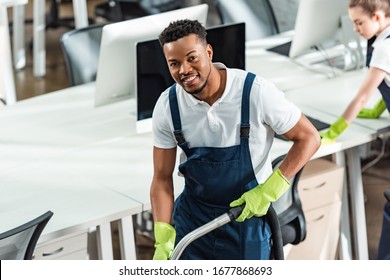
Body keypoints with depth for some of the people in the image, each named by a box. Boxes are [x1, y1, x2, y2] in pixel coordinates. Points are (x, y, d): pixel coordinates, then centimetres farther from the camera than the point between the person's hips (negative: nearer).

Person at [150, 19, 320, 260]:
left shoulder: (256, 92, -22)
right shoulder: (167, 106, -11)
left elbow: (309, 138, -12)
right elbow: (162, 178, -5)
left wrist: (268, 191, -19)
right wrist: (163, 240, -14)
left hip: (248, 213, -2)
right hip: (192, 216, 2)